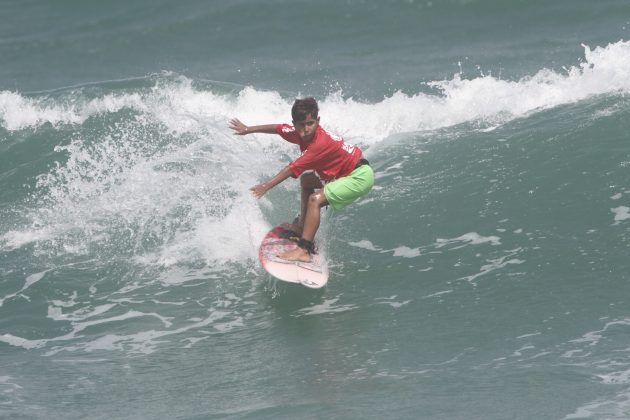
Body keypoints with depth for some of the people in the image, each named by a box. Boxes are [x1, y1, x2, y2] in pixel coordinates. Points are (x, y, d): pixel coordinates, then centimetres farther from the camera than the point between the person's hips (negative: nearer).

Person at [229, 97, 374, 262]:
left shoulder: (321, 143, -28)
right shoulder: (301, 132, -3)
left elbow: (293, 168, -29)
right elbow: (277, 128, 13)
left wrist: (267, 186, -31)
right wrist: (248, 129, 20)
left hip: (360, 177, -10)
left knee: (315, 200, -24)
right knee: (307, 180, 25)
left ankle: (304, 250, -32)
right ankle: (303, 226, 28)